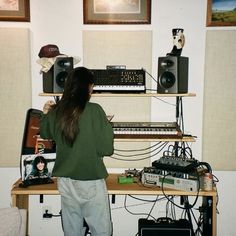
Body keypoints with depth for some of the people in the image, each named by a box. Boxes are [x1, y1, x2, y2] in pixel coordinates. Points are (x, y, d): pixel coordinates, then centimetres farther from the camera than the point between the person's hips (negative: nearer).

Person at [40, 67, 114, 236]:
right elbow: (107, 149, -14)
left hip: (66, 181, 5)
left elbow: (45, 134, 19)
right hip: (91, 181, -5)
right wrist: (107, 127, 1)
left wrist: (45, 114, 28)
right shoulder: (95, 111, -16)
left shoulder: (56, 112, -2)